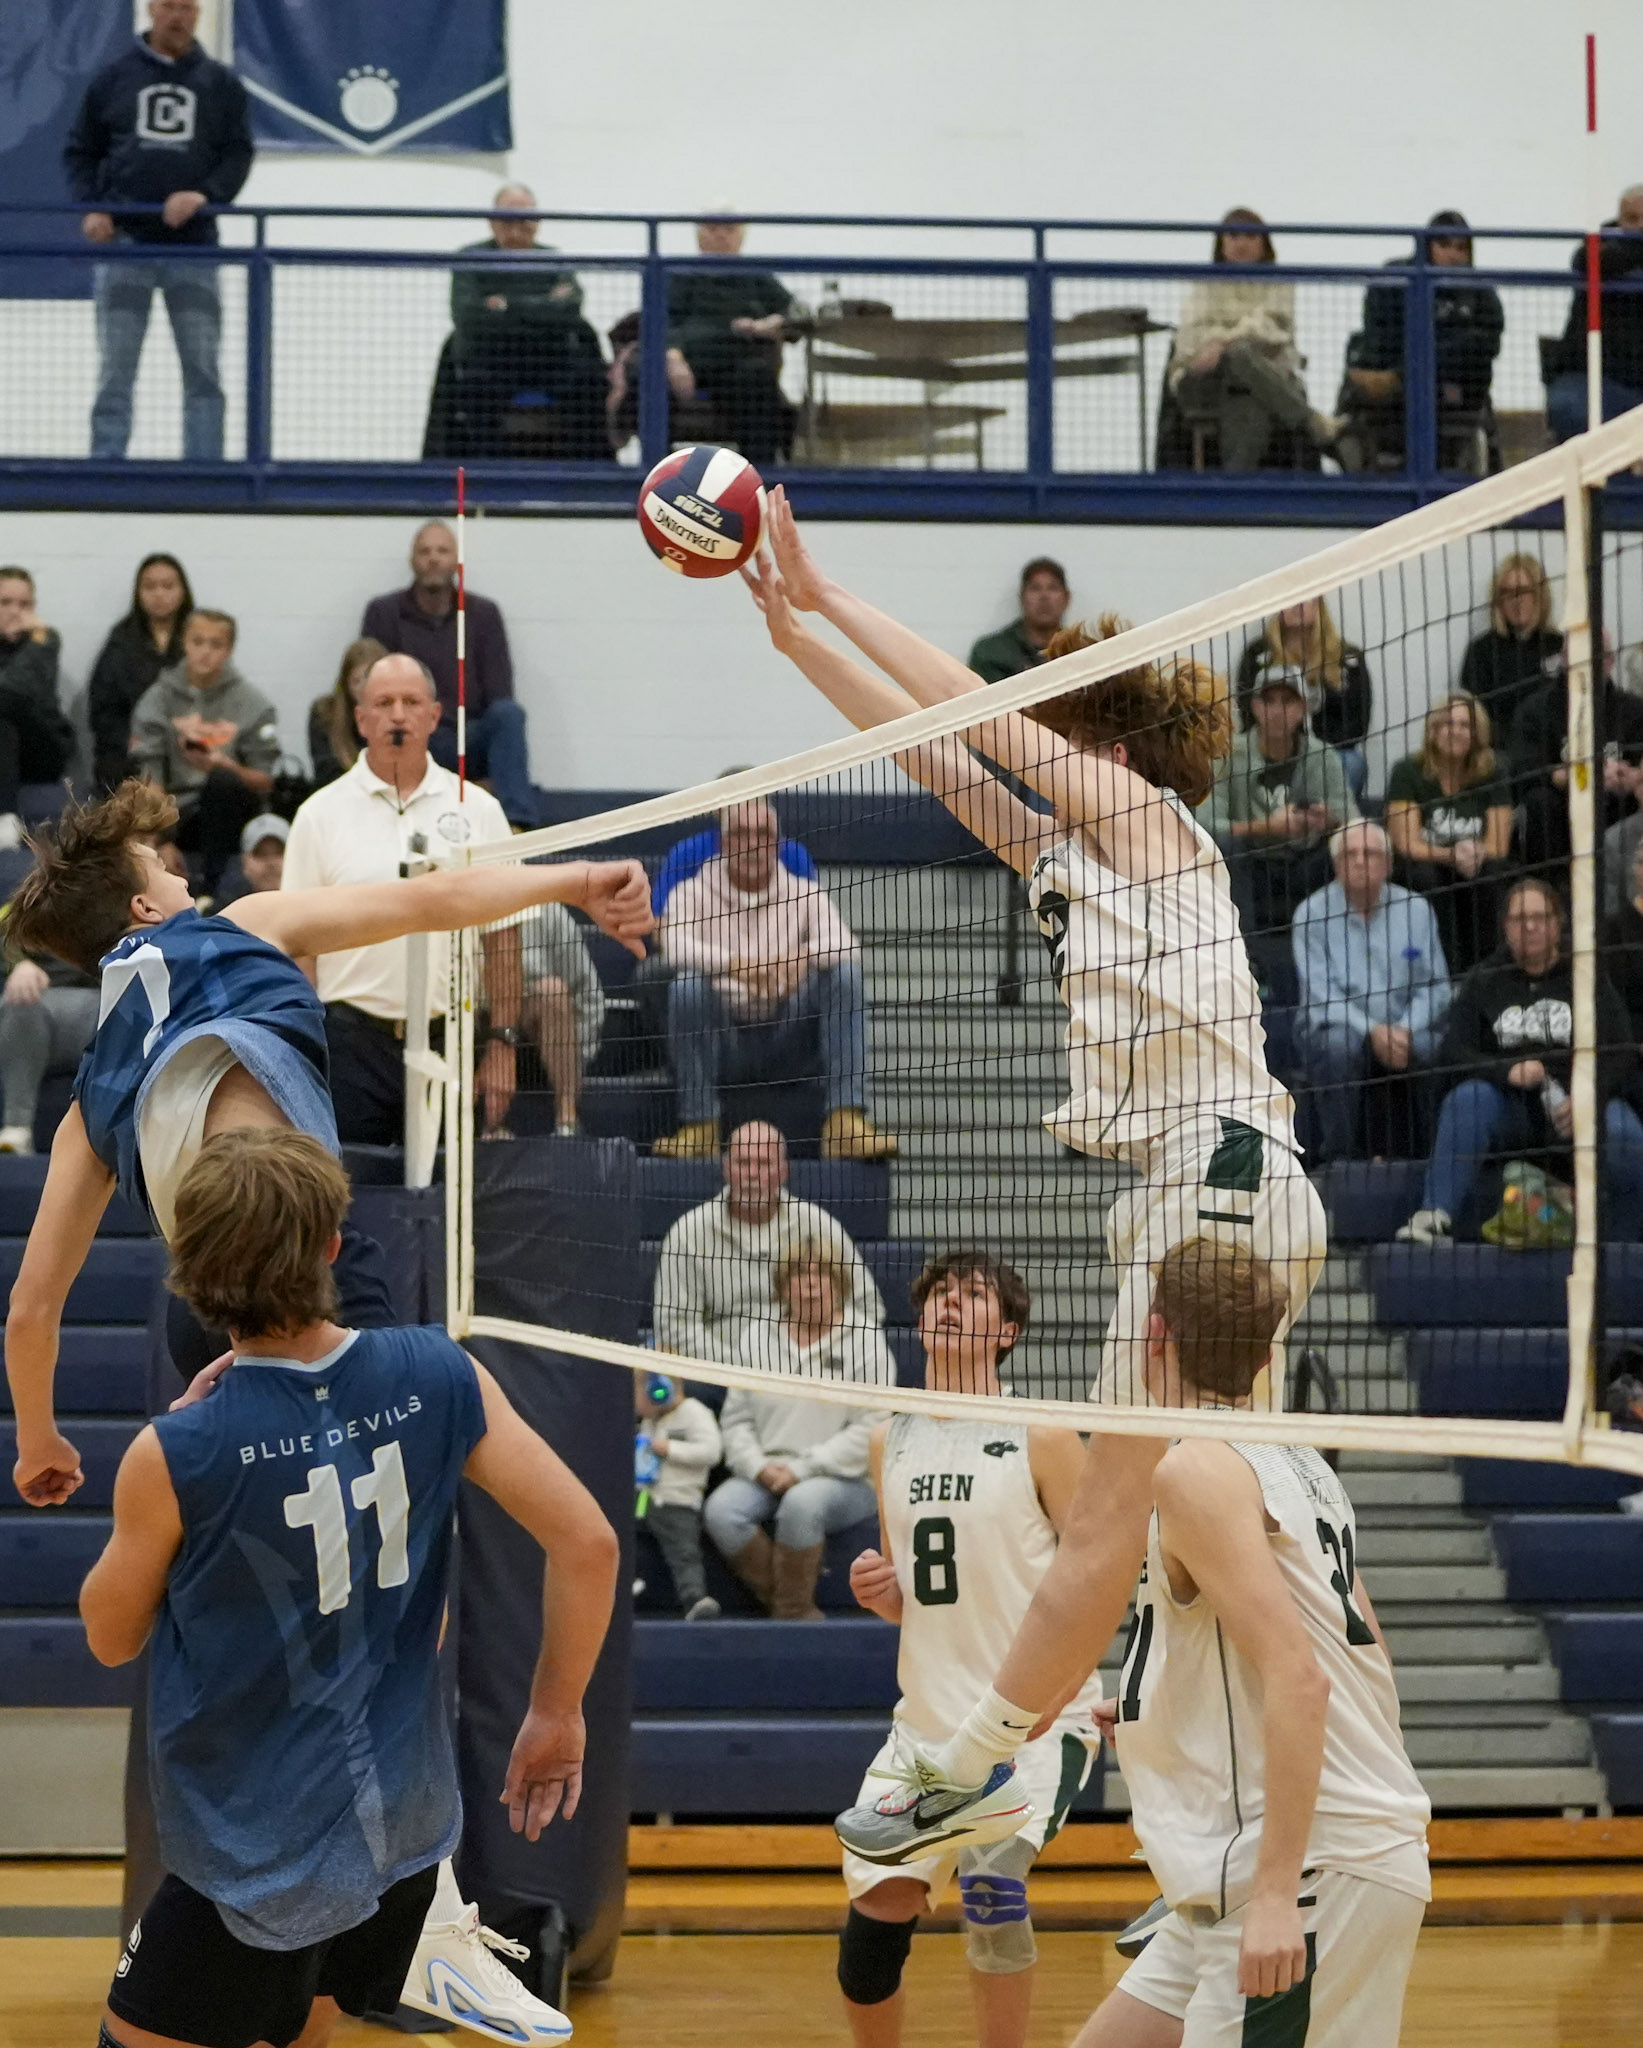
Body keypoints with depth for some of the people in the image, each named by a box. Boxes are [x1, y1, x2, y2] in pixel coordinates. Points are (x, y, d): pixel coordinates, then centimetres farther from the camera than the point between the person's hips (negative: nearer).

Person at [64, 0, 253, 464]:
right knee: (115, 368, -1)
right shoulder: (114, 78, 9)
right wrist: (91, 207, -5)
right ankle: (104, 465, 0)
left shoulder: (221, 84, 9)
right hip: (124, 243, 0)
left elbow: (238, 155, 4)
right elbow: (80, 151, 11)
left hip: (192, 246, 0)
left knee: (203, 369, -2)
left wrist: (205, 194, -14)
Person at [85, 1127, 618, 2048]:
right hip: (409, 1820, 5)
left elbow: (112, 1638, -2)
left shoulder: (176, 1457, -19)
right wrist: (558, 1715, 3)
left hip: (260, 1858, -5)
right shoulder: (439, 1380, -9)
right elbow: (587, 1541, -9)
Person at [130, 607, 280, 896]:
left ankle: (212, 887, -25)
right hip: (178, 812, 1)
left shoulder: (250, 701, 0)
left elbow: (265, 781, -2)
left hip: (229, 812, -1)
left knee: (222, 780, -35)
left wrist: (223, 766, -24)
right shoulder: (158, 698, 3)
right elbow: (148, 775, -6)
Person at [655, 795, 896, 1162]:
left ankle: (846, 1119, -31)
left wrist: (806, 956, -34)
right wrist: (732, 964, -37)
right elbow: (674, 949, -18)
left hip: (784, 1042, 2)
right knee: (688, 985, -31)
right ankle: (698, 1125, -25)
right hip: (721, 1042, -2)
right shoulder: (691, 894, 4)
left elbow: (843, 946, -11)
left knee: (844, 973, -21)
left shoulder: (805, 895, 9)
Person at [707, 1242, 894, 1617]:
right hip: (766, 1475, 4)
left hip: (845, 1481, -4)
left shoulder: (864, 1342, 1)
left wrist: (801, 1469, -14)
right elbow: (736, 1417, 13)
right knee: (721, 1509, -26)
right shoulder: (758, 1336, 13)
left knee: (801, 1502, -36)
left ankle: (793, 1612, -17)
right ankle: (790, 1606, -15)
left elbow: (869, 1430, -7)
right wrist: (759, 1467, -7)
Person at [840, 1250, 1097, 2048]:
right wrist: (877, 1591, -2)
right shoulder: (890, 1442, 11)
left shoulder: (1043, 1441, -5)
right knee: (875, 1912, 2)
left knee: (990, 1882, -27)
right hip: (926, 1720, 5)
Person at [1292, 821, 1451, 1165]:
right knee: (1338, 1045, -36)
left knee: (1439, 1047, -30)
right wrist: (1372, 1031, -26)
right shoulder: (1313, 913, -5)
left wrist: (1404, 1031, -19)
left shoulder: (1416, 909, 3)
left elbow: (1434, 985, 0)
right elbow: (1319, 993, -13)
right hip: (1337, 1025, -2)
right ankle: (1338, 1158, -25)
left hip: (1405, 1030, 2)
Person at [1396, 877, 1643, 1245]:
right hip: (1510, 1110, 1)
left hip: (1575, 1106, -1)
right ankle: (1435, 1218, -40)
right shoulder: (1484, 982, 11)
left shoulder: (1587, 979, 10)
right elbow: (1453, 1054, 0)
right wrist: (1507, 1072, -21)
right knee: (1465, 1098, -31)